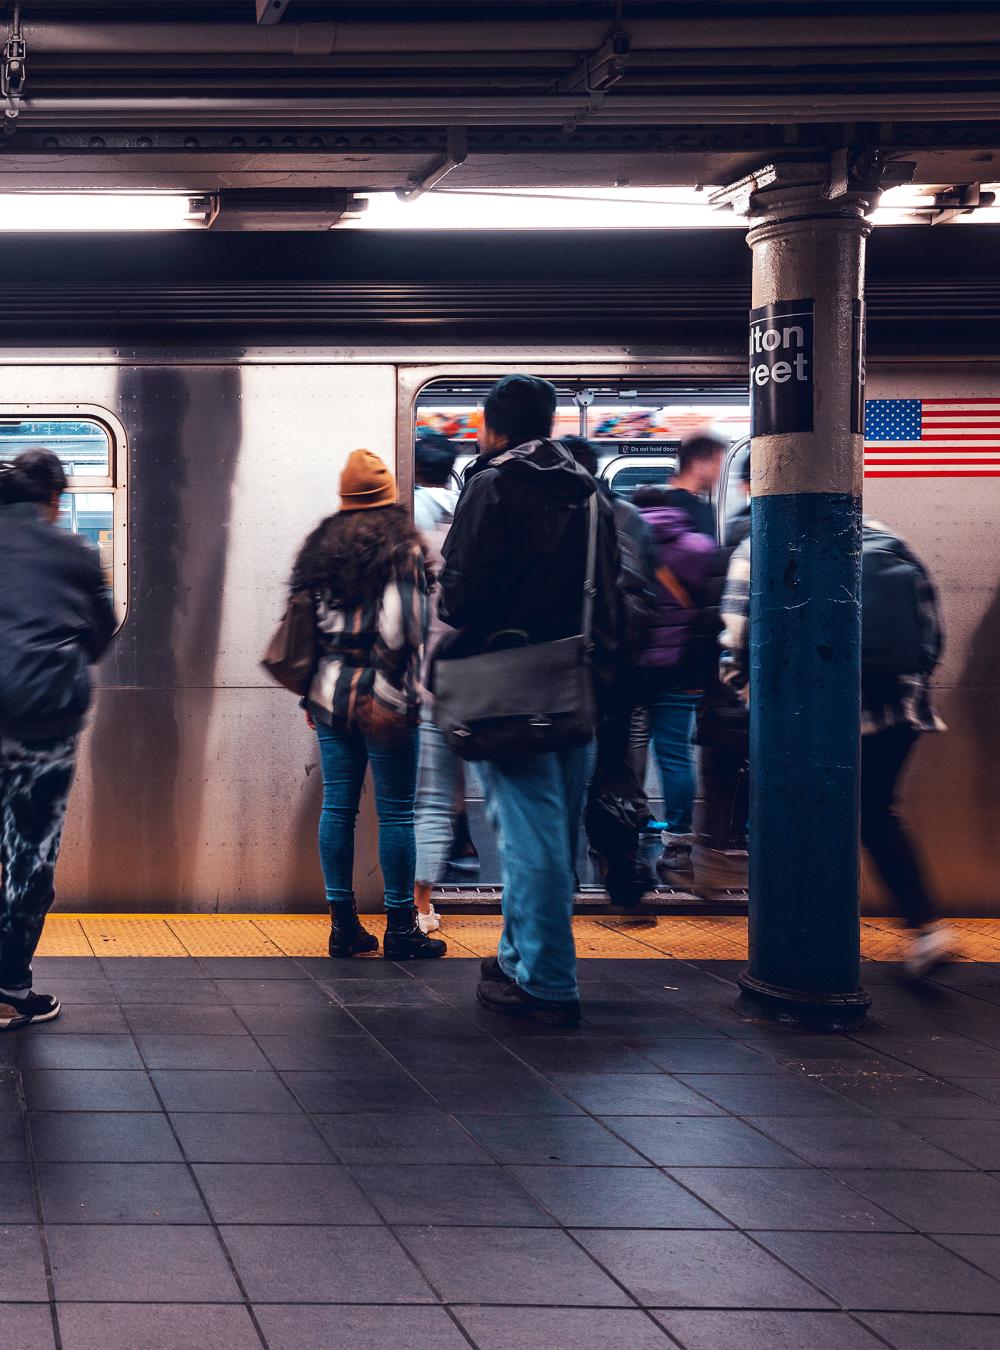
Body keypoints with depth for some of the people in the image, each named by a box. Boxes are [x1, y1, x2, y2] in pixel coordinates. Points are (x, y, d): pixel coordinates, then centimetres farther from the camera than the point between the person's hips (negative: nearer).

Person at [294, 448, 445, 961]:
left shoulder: (320, 546, 11)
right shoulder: (401, 548, -7)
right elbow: (399, 629, -16)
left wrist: (311, 695, 17)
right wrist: (394, 693, -9)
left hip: (330, 694, 6)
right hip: (379, 699, -6)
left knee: (337, 807, 7)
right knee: (395, 812, 0)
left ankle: (343, 924, 11)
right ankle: (400, 930, 3)